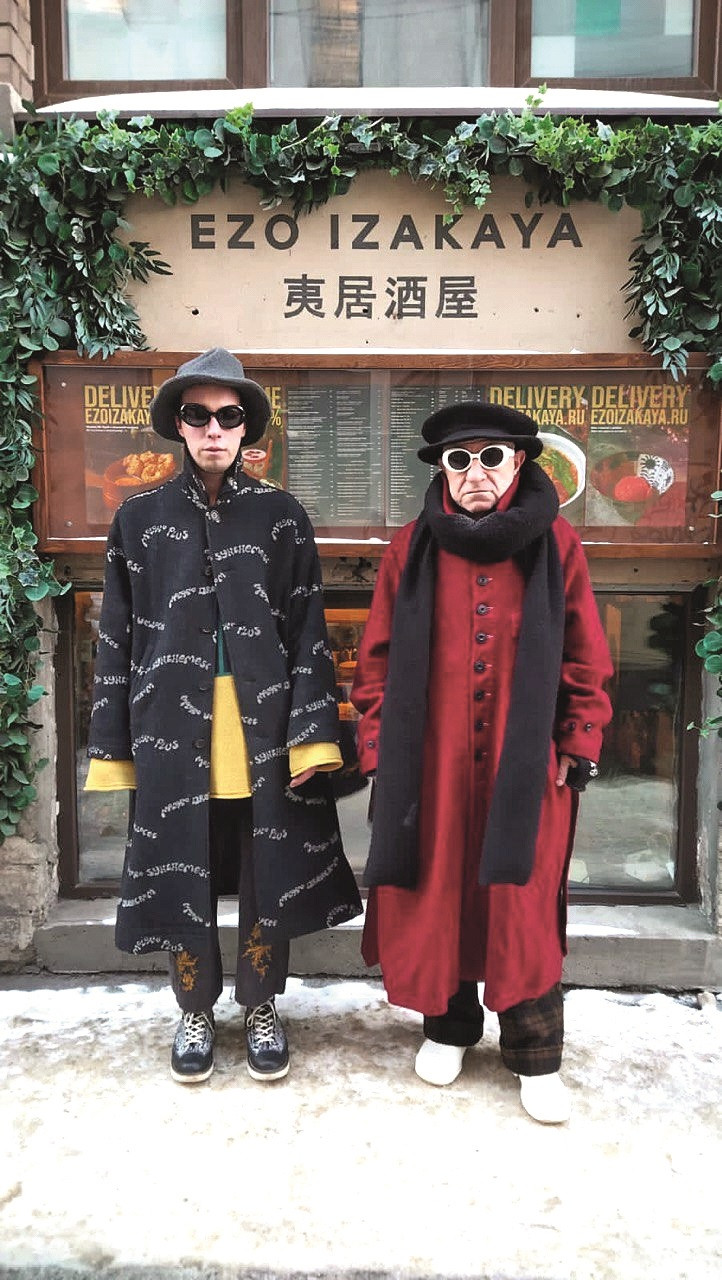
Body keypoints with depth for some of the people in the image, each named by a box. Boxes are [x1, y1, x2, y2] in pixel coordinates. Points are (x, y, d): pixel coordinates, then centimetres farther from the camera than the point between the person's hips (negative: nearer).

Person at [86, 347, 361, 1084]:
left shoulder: (281, 516, 2)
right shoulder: (140, 518, 5)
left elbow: (308, 631, 0)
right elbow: (118, 637, 5)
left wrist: (310, 736, -7)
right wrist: (114, 745, 2)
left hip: (264, 733, 0)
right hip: (174, 734, 1)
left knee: (268, 878, 8)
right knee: (181, 879, 9)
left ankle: (261, 1010, 31)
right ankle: (195, 1013, 32)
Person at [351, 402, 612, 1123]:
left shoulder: (555, 545, 1)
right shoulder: (411, 549, 3)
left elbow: (586, 658, 5)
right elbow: (379, 658, 5)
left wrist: (579, 745, 1)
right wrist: (377, 746, 1)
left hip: (526, 764, -1)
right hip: (429, 762, 1)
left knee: (523, 907, 4)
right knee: (435, 896, 11)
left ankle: (536, 1055, 24)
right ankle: (449, 1024, 35)